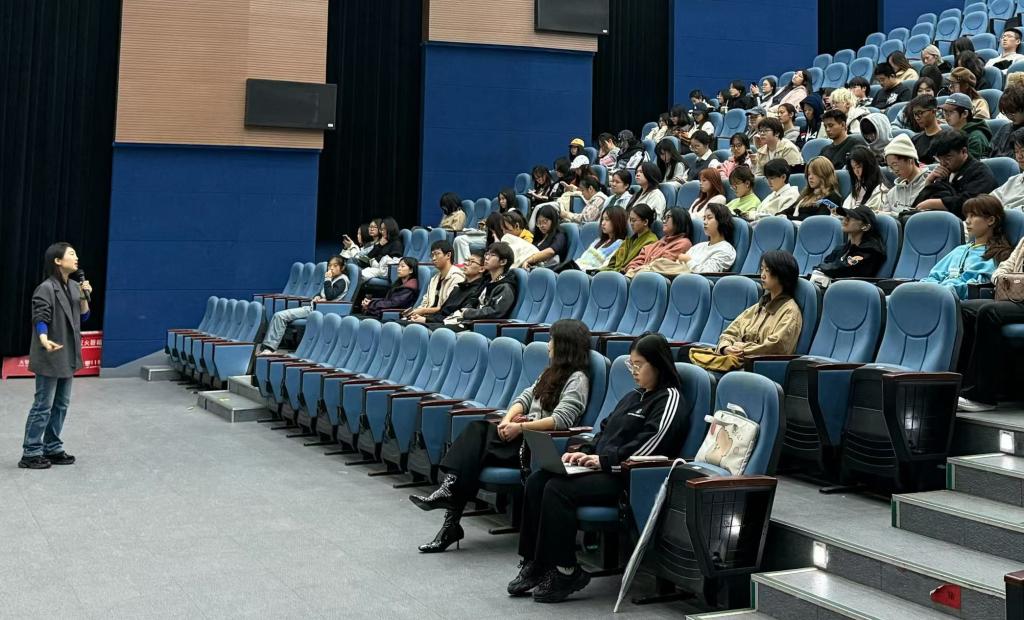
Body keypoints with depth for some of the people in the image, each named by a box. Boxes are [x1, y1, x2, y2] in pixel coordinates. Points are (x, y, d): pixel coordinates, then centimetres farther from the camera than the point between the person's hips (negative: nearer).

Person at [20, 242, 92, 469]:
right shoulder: (46, 289, -15)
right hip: (50, 357, -8)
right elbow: (40, 319, -22)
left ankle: (53, 448, 22)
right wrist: (44, 340, -40)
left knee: (61, 405, 13)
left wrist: (84, 297, -3)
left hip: (68, 356, 8)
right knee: (43, 406, -4)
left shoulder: (74, 286, 8)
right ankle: (31, 453, 4)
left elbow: (83, 316, 14)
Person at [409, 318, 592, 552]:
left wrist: (521, 427, -19)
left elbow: (561, 420, -18)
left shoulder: (578, 380, -6)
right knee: (477, 430, -19)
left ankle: (449, 491, -22)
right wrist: (508, 419, -5)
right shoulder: (552, 372, 21)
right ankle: (449, 488, -30)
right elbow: (525, 397, 15)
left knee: (478, 435, -23)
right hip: (524, 435, 7)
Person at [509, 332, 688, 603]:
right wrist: (584, 452, 6)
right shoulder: (633, 397, 23)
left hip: (627, 478, -9)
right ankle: (535, 563, -8)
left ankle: (564, 571, -16)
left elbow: (648, 446, -18)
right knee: (536, 481, -11)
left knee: (557, 489, -26)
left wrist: (603, 460, -19)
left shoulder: (670, 400, -6)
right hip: (602, 468, 9)